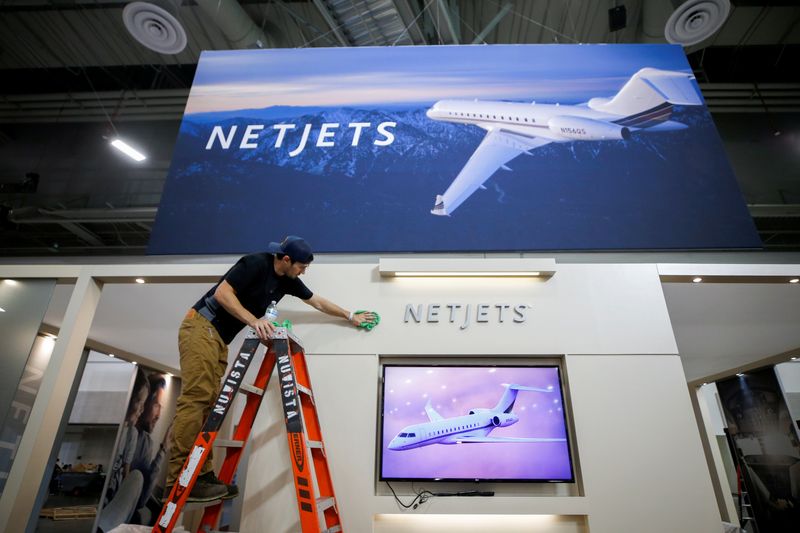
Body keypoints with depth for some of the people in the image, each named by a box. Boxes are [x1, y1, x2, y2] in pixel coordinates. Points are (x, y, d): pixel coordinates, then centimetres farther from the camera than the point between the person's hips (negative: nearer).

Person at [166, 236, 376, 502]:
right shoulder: (255, 263, -15)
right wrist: (254, 321, -27)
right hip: (201, 326, -8)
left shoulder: (288, 280, 10)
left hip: (221, 337, 9)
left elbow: (318, 302, 19)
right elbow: (221, 293, -20)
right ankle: (179, 482, -15)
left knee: (210, 403, 2)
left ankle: (201, 475, 2)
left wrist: (350, 316, 24)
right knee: (196, 398, -15)